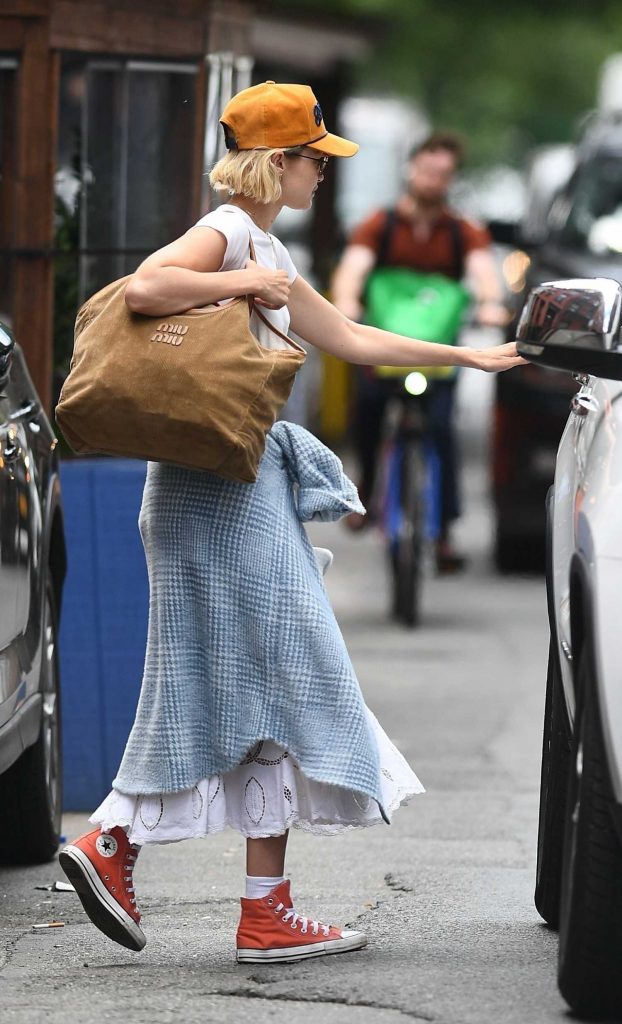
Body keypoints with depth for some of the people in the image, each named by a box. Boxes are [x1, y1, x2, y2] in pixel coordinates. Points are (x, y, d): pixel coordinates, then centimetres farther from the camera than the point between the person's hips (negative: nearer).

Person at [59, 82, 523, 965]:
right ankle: (267, 914, -5)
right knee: (279, 682, -6)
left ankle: (112, 847, 9)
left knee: (217, 689, 10)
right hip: (221, 485, -10)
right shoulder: (225, 235, -11)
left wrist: (469, 357, 30)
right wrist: (246, 283, -19)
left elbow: (350, 339, 27)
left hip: (248, 482, 10)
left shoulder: (265, 253, 20)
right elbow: (145, 288, -30)